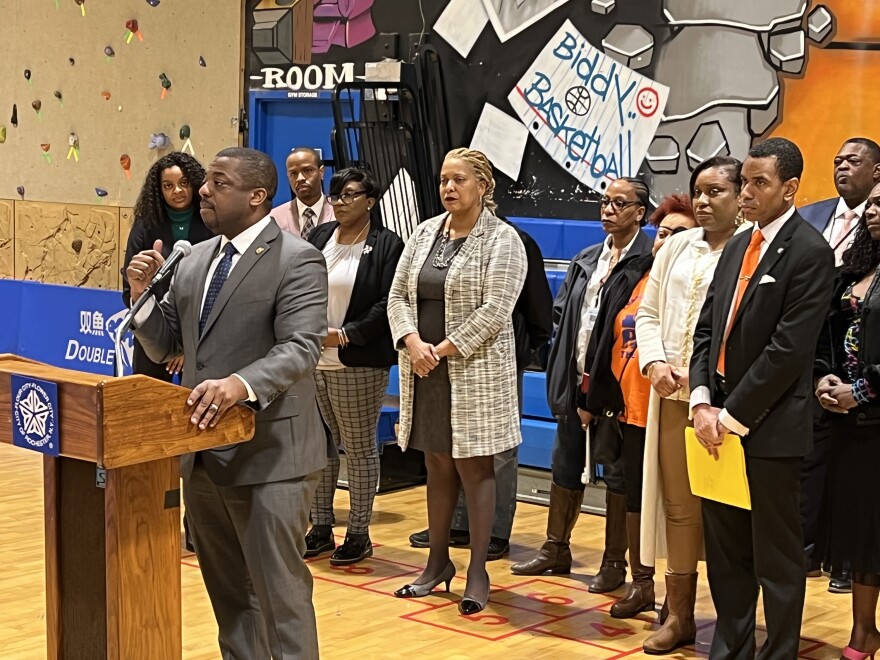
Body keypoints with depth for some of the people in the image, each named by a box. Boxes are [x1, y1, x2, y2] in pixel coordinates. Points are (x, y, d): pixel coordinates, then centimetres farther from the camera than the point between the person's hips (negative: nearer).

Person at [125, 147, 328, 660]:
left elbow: (301, 348, -22)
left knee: (279, 590, -1)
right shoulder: (196, 258, 12)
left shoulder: (297, 260, -10)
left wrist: (241, 383, -39)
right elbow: (164, 347, 15)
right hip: (203, 451, 7)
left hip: (268, 455, -7)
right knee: (227, 589, 18)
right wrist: (145, 294, -4)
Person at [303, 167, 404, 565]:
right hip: (312, 361, 5)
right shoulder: (319, 238, 11)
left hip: (359, 365, -5)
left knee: (359, 447, 3)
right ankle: (320, 528, 22)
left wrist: (345, 335, -16)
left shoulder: (386, 245, -4)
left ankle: (359, 533, 12)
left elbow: (388, 305, -11)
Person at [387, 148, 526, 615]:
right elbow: (398, 295, 8)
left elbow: (494, 310, -15)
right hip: (424, 370, 5)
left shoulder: (501, 240, -7)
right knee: (437, 466, 12)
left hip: (474, 372, -5)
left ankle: (478, 571, 7)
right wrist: (413, 343, -9)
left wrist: (444, 349, -16)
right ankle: (438, 562, 22)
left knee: (475, 469, 0)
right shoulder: (424, 233, 11)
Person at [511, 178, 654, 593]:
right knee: (565, 466, 15)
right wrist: (564, 367, 3)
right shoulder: (586, 260, 12)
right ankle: (555, 550, 28)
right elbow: (560, 312, 14)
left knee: (617, 474, 4)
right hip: (577, 382, 7)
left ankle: (614, 562, 15)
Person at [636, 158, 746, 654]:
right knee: (678, 508, 11)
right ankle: (680, 616, 21)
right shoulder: (678, 247, 13)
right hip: (673, 395, 5)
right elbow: (648, 312, 14)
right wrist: (655, 362, -2)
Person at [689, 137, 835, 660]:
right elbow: (708, 329, 13)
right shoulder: (737, 248, 14)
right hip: (721, 419, 7)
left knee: (776, 557, 3)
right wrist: (703, 402, -1)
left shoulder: (809, 252, -10)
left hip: (771, 426, -7)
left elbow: (789, 348, -16)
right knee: (725, 550, 12)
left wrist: (734, 414, -14)